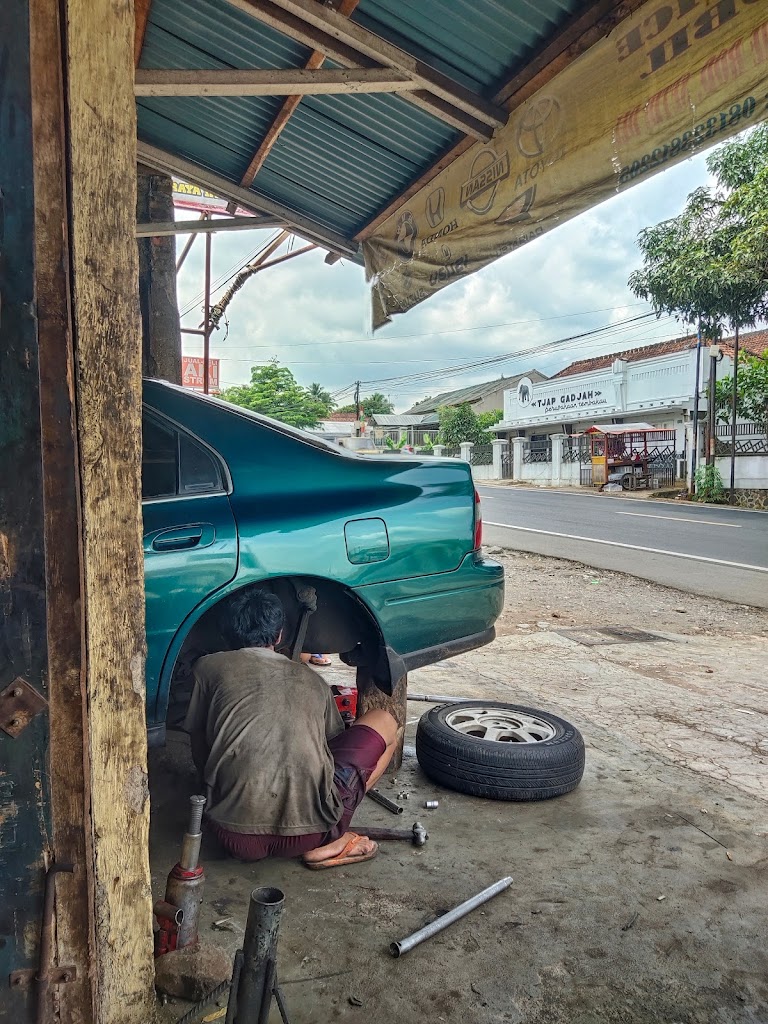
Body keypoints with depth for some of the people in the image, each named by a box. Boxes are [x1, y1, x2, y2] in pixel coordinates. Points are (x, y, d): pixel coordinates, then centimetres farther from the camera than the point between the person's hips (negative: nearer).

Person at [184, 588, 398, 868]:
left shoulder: (208, 668, 14)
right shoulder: (313, 679, 18)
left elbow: (200, 755, 22)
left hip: (236, 838, 2)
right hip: (309, 831, -2)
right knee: (385, 722, 20)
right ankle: (329, 842, 9)